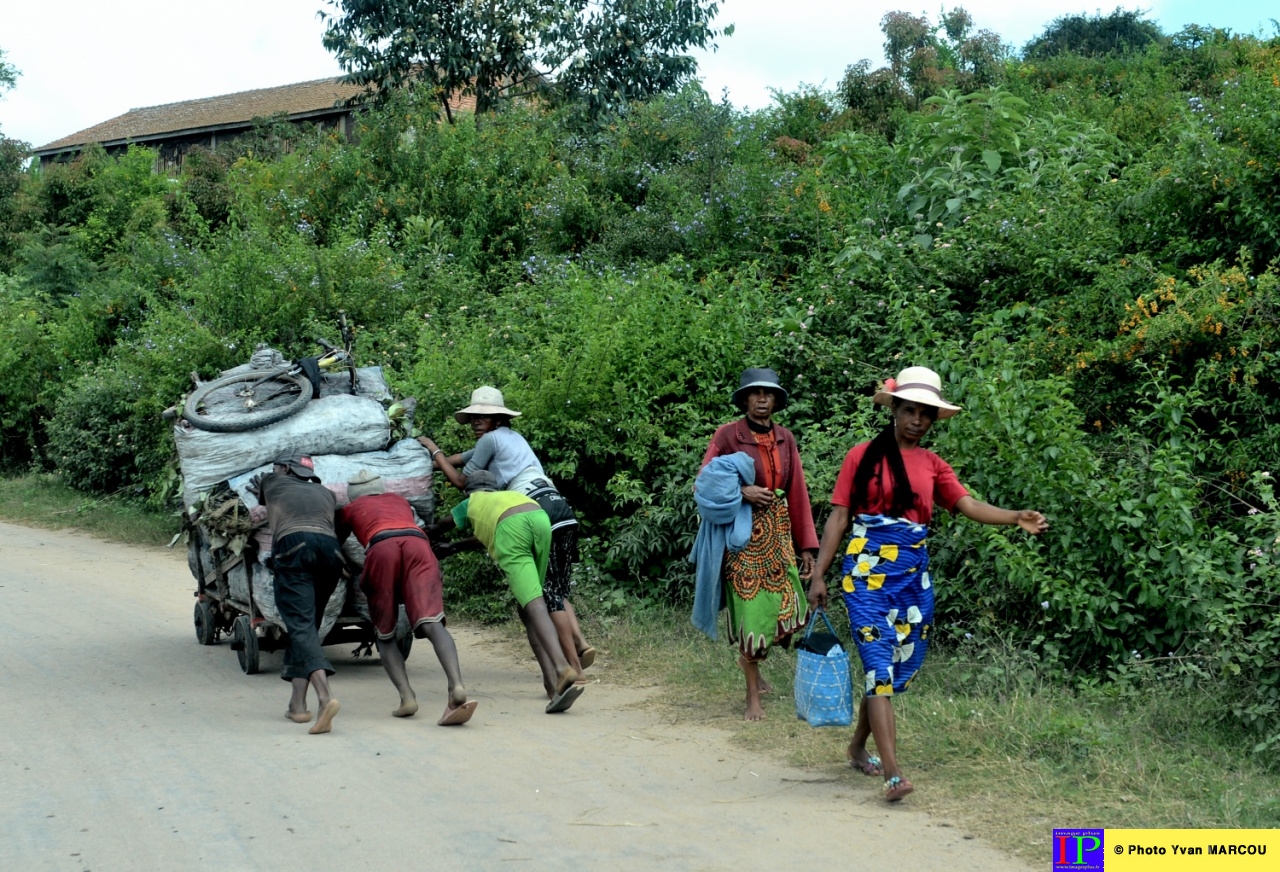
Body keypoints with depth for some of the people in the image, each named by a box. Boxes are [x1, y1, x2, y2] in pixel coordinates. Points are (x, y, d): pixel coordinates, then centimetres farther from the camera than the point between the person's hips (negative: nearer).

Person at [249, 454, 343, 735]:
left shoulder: (273, 483, 26)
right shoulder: (325, 493, 33)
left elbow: (262, 494, 47)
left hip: (293, 546, -4)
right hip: (330, 548, 4)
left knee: (301, 625, -14)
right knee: (308, 626, 16)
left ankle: (325, 697, -36)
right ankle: (297, 704, 8)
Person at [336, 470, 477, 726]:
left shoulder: (350, 509, 35)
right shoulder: (399, 500, 41)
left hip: (381, 548, -1)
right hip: (418, 544, 2)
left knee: (384, 636, 11)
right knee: (431, 623, -16)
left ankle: (407, 696, -11)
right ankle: (456, 685, -40)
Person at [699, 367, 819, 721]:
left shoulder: (785, 438, 8)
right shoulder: (728, 435, -6)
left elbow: (798, 492, 7)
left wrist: (806, 545, 5)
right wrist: (742, 491, -20)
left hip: (778, 531, 5)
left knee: (787, 607, 2)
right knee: (750, 608, -2)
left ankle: (752, 663, 31)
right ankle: (753, 696, 9)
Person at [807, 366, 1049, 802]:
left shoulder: (932, 465, 12)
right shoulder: (864, 455, 1)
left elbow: (968, 504, -3)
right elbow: (838, 517, 0)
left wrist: (1016, 517, -20)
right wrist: (819, 575, -5)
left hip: (913, 574, 5)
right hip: (868, 570, -5)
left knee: (901, 666, 9)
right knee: (880, 664, -12)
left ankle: (858, 747, 30)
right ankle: (892, 772, -19)